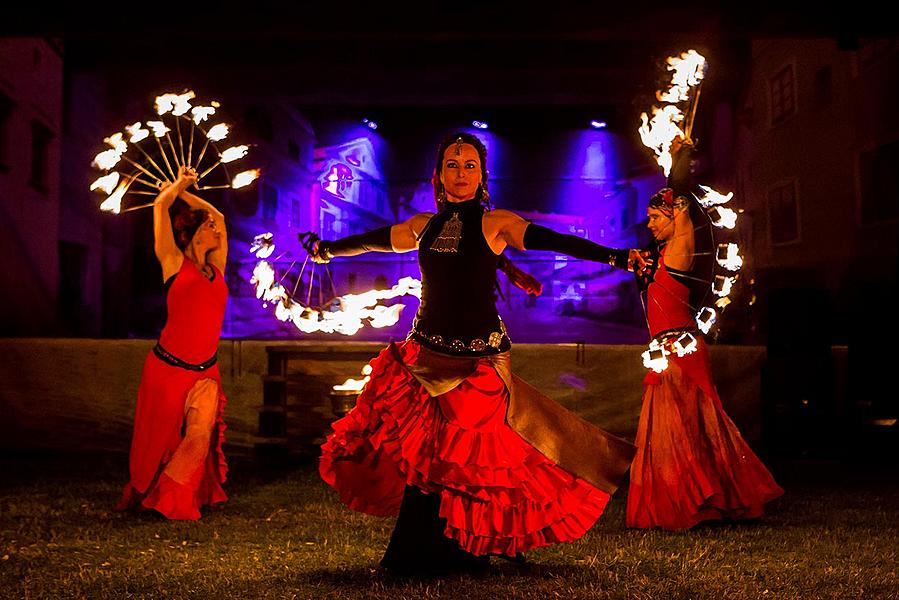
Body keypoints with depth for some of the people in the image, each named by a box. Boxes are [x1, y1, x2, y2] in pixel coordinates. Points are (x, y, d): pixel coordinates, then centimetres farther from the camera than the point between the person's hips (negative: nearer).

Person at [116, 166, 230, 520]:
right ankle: (141, 494, 30)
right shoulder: (175, 264, -2)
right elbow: (160, 205, -4)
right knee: (158, 439, 7)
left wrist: (184, 193, 27)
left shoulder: (217, 269, 11)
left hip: (204, 372, 4)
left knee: (200, 437, -13)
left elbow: (218, 215, 22)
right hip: (168, 367, -4)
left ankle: (166, 500, 4)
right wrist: (178, 185, 13)